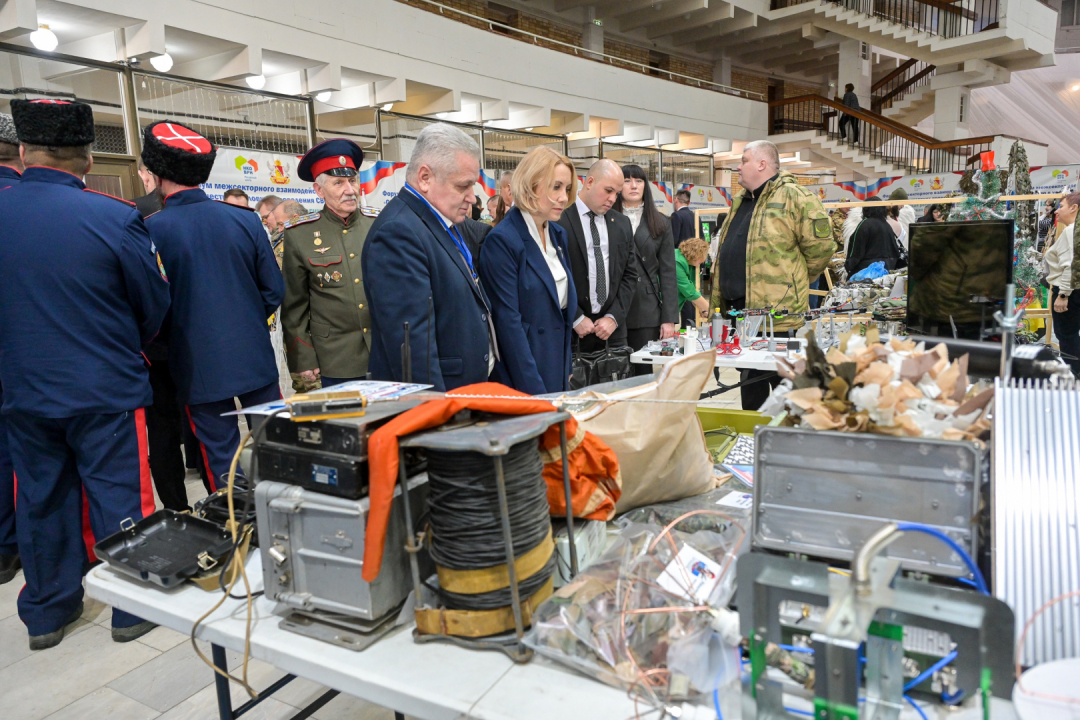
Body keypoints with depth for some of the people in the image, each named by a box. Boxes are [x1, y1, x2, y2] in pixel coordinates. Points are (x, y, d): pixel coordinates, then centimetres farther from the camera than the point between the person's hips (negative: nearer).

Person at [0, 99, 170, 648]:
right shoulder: (115, 218, -17)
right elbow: (155, 306, -5)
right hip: (106, 391, -4)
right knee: (119, 500, 8)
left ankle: (46, 612, 33)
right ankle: (133, 610, 22)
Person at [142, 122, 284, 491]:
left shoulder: (149, 230, -11)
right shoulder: (245, 220, -2)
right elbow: (273, 291, 1)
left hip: (199, 369, -2)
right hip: (256, 360, 3)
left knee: (222, 460, 9)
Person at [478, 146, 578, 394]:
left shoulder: (558, 234, 8)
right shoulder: (502, 240, -15)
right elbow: (508, 320, -19)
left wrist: (567, 370, 11)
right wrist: (534, 391, -20)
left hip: (559, 365, 7)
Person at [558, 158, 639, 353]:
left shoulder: (622, 224, 10)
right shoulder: (558, 219, -6)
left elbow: (629, 275, 10)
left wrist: (614, 317, -2)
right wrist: (576, 318, -10)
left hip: (612, 329, 4)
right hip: (570, 329, -4)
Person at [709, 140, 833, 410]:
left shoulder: (793, 197, -9)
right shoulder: (740, 202, 18)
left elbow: (820, 246, -15)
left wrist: (792, 283, -3)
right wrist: (717, 305, 18)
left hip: (778, 315, -8)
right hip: (738, 311, 9)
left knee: (783, 381, 2)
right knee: (749, 381, 17)